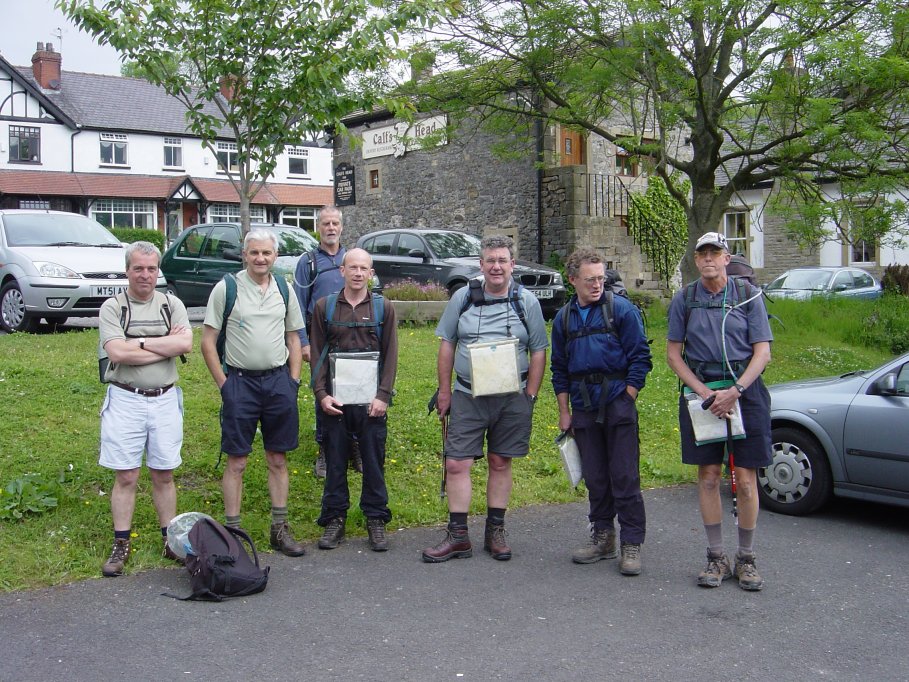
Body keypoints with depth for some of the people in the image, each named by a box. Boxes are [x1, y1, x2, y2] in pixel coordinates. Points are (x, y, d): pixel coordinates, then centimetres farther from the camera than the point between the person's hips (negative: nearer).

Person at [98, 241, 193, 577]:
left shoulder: (171, 305, 6)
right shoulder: (113, 307, -1)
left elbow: (186, 344, -11)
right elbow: (117, 352, -16)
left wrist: (139, 342, -13)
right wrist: (166, 345, -11)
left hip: (165, 399, 2)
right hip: (125, 400, -2)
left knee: (163, 474, 10)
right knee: (126, 476, 3)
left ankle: (170, 540, 20)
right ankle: (121, 546, 13)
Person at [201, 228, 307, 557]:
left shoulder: (284, 290, 8)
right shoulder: (226, 288, -4)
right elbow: (208, 341, -4)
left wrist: (293, 381, 6)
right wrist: (224, 385, -7)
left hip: (278, 379, 4)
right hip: (240, 381, -3)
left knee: (278, 459, 10)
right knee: (237, 461, 1)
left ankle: (280, 529, 19)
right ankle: (232, 531, 10)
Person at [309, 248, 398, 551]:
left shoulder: (383, 308, 5)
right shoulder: (325, 307, 5)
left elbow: (391, 355, 3)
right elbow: (317, 353, 5)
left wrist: (383, 395, -6)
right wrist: (321, 394, -4)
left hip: (371, 400, 0)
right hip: (334, 400, 0)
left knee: (374, 460, 4)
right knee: (335, 460, 6)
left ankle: (375, 518, 16)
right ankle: (335, 518, 17)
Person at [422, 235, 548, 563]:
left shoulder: (526, 302, 2)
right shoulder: (462, 298, 3)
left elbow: (538, 351, 5)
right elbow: (447, 346, 7)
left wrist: (529, 395, -1)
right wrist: (444, 391, 4)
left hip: (512, 398, 0)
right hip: (467, 396, 0)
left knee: (501, 463, 9)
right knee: (456, 465, -3)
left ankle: (495, 531, 21)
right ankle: (458, 536, 6)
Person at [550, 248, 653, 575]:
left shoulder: (622, 309, -3)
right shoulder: (564, 318, 11)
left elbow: (640, 357, -3)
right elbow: (559, 368, 17)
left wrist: (627, 399, -8)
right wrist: (564, 411, 12)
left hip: (618, 404, -4)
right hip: (584, 408, 4)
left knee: (625, 477, -3)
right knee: (595, 478, 10)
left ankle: (631, 544, 5)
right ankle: (602, 537, 22)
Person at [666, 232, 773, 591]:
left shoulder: (747, 295, 3)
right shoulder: (684, 299, 6)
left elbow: (762, 351, 0)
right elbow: (673, 352, 6)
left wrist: (735, 391, -14)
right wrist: (703, 391, -7)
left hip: (744, 391, -1)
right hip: (701, 390, 1)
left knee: (745, 478, -1)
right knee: (708, 476, 3)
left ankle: (746, 559, 11)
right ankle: (716, 558, 12)